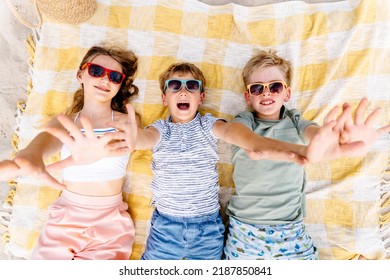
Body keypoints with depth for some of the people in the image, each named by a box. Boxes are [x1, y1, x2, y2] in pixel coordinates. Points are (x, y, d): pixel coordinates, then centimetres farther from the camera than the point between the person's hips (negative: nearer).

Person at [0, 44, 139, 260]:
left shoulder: (125, 121, -4)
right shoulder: (64, 121, 1)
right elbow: (49, 137, -21)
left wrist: (101, 149, -52)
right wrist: (32, 156, -47)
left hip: (109, 223, -1)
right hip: (64, 219, 2)